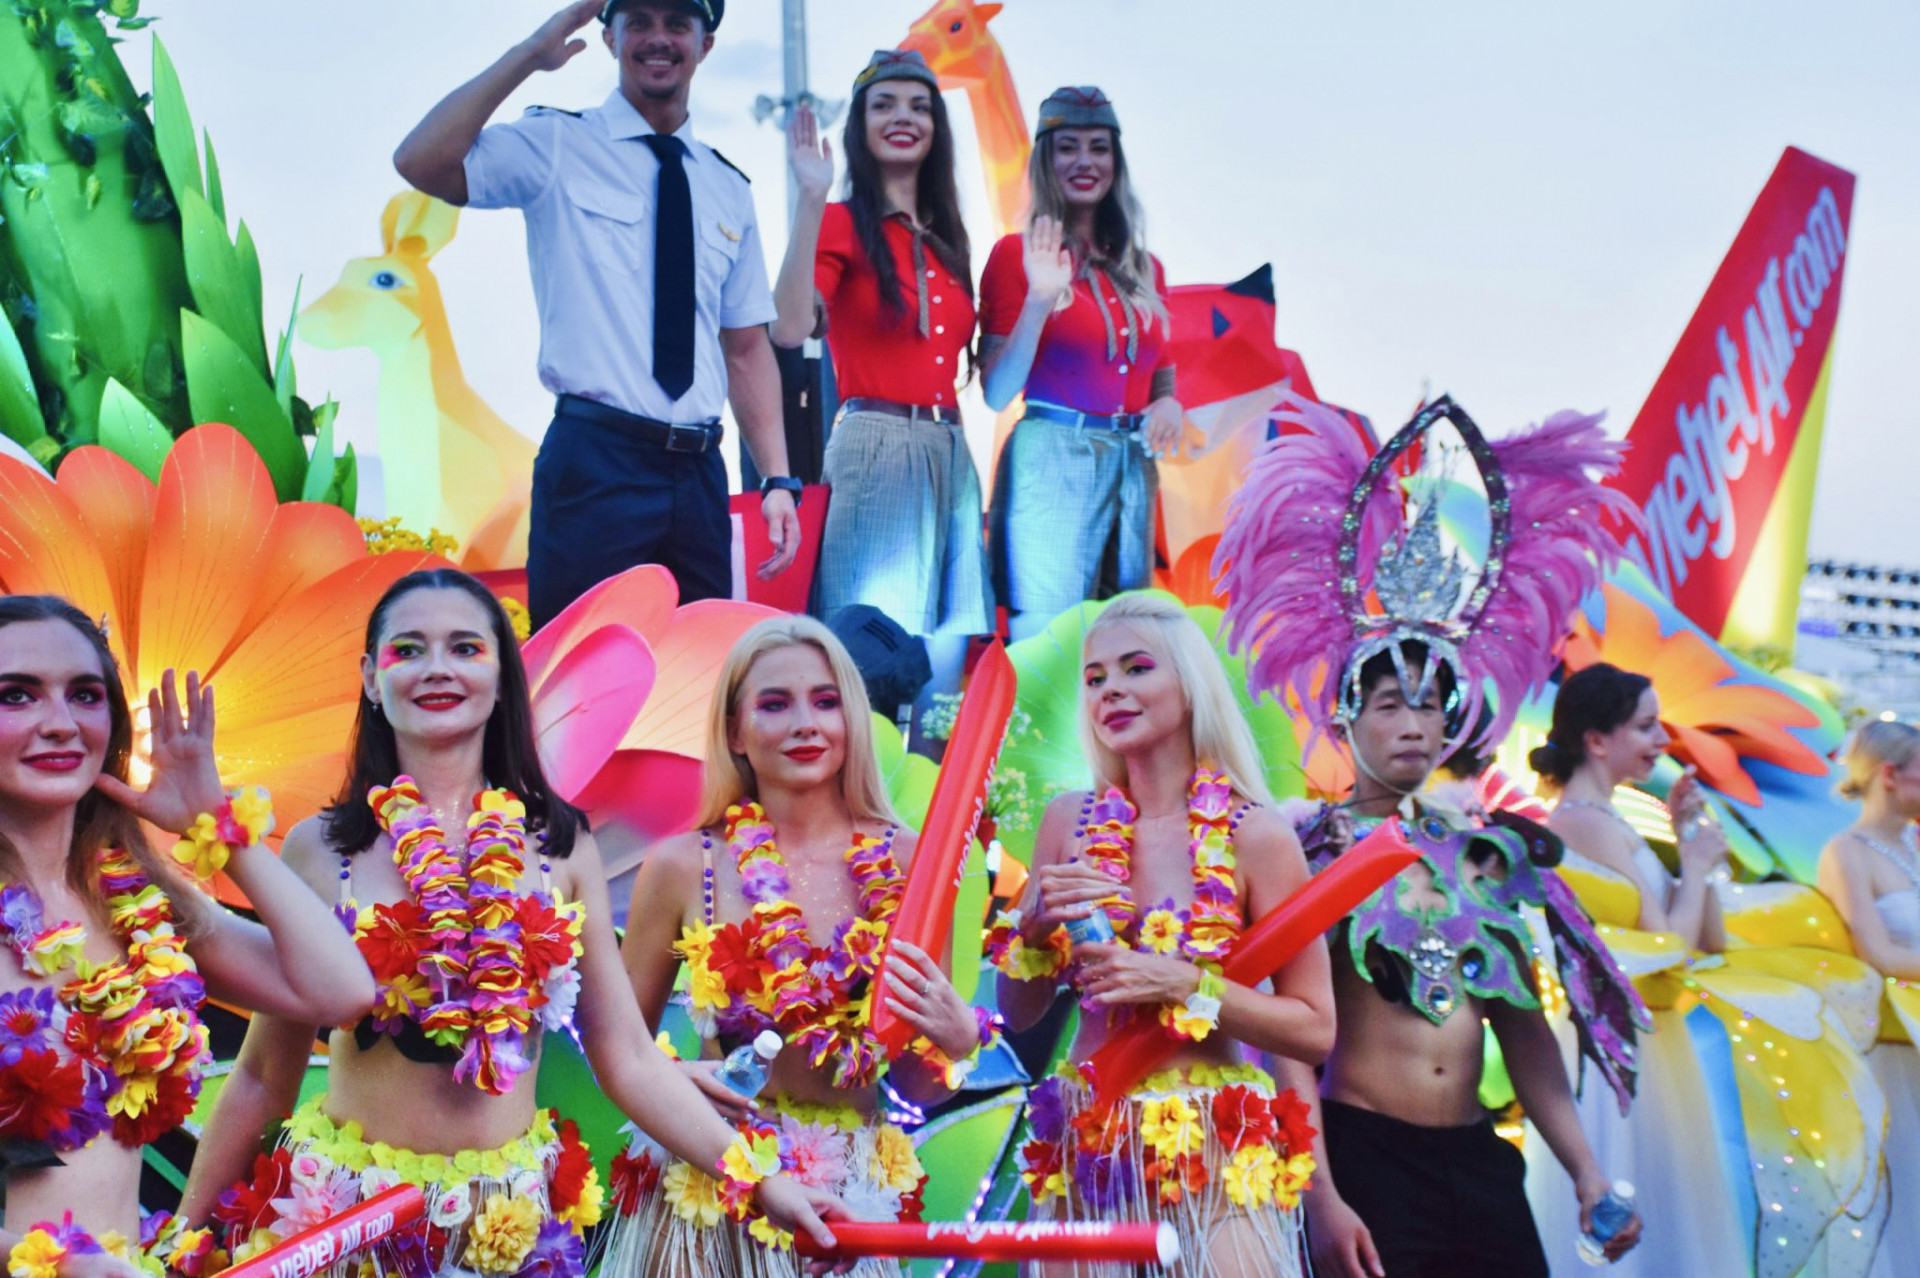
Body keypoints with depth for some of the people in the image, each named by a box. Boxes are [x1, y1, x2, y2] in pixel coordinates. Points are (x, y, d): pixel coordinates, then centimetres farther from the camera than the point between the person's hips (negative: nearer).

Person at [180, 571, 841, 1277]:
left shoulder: (561, 845, -2)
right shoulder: (321, 847, -5)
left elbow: (627, 1057, -2)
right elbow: (265, 1074, 0)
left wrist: (754, 1178, -7)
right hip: (340, 1215, -1)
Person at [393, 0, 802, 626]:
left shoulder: (729, 189, 15)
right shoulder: (557, 145, 2)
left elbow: (747, 347, 14)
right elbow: (420, 163, -14)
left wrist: (777, 480, 5)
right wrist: (529, 54, -12)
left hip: (699, 477, 5)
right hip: (595, 463, -4)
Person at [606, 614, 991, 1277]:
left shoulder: (909, 864, -5)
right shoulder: (683, 866, -7)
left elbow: (918, 1087, 3)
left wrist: (957, 1037, -17)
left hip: (851, 1201, 1)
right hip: (708, 1200, -1)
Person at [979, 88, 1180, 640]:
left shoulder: (1143, 268, 14)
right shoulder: (1018, 254, -1)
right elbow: (996, 393, -8)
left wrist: (1168, 405, 0)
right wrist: (1041, 299, -18)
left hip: (1134, 466, 6)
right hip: (1052, 458, -6)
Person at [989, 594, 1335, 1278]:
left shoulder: (1253, 835, -9)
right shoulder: (1070, 822, 1)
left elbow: (1314, 1030, -9)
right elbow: (1018, 1012, 6)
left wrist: (1182, 983, -19)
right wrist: (1039, 925, -13)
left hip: (1214, 1157, -3)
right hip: (1087, 1153, 3)